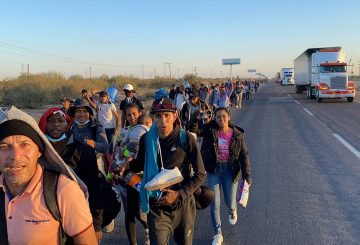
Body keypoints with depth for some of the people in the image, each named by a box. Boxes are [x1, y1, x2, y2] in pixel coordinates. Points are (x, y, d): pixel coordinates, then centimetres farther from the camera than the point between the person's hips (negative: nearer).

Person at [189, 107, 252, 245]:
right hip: (214, 169, 0)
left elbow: (244, 155, -3)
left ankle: (232, 211, 50)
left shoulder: (237, 134, -6)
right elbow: (193, 130, -17)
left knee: (230, 203, 10)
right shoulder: (210, 130, -7)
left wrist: (247, 174, -9)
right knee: (215, 204, 4)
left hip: (230, 170, 0)